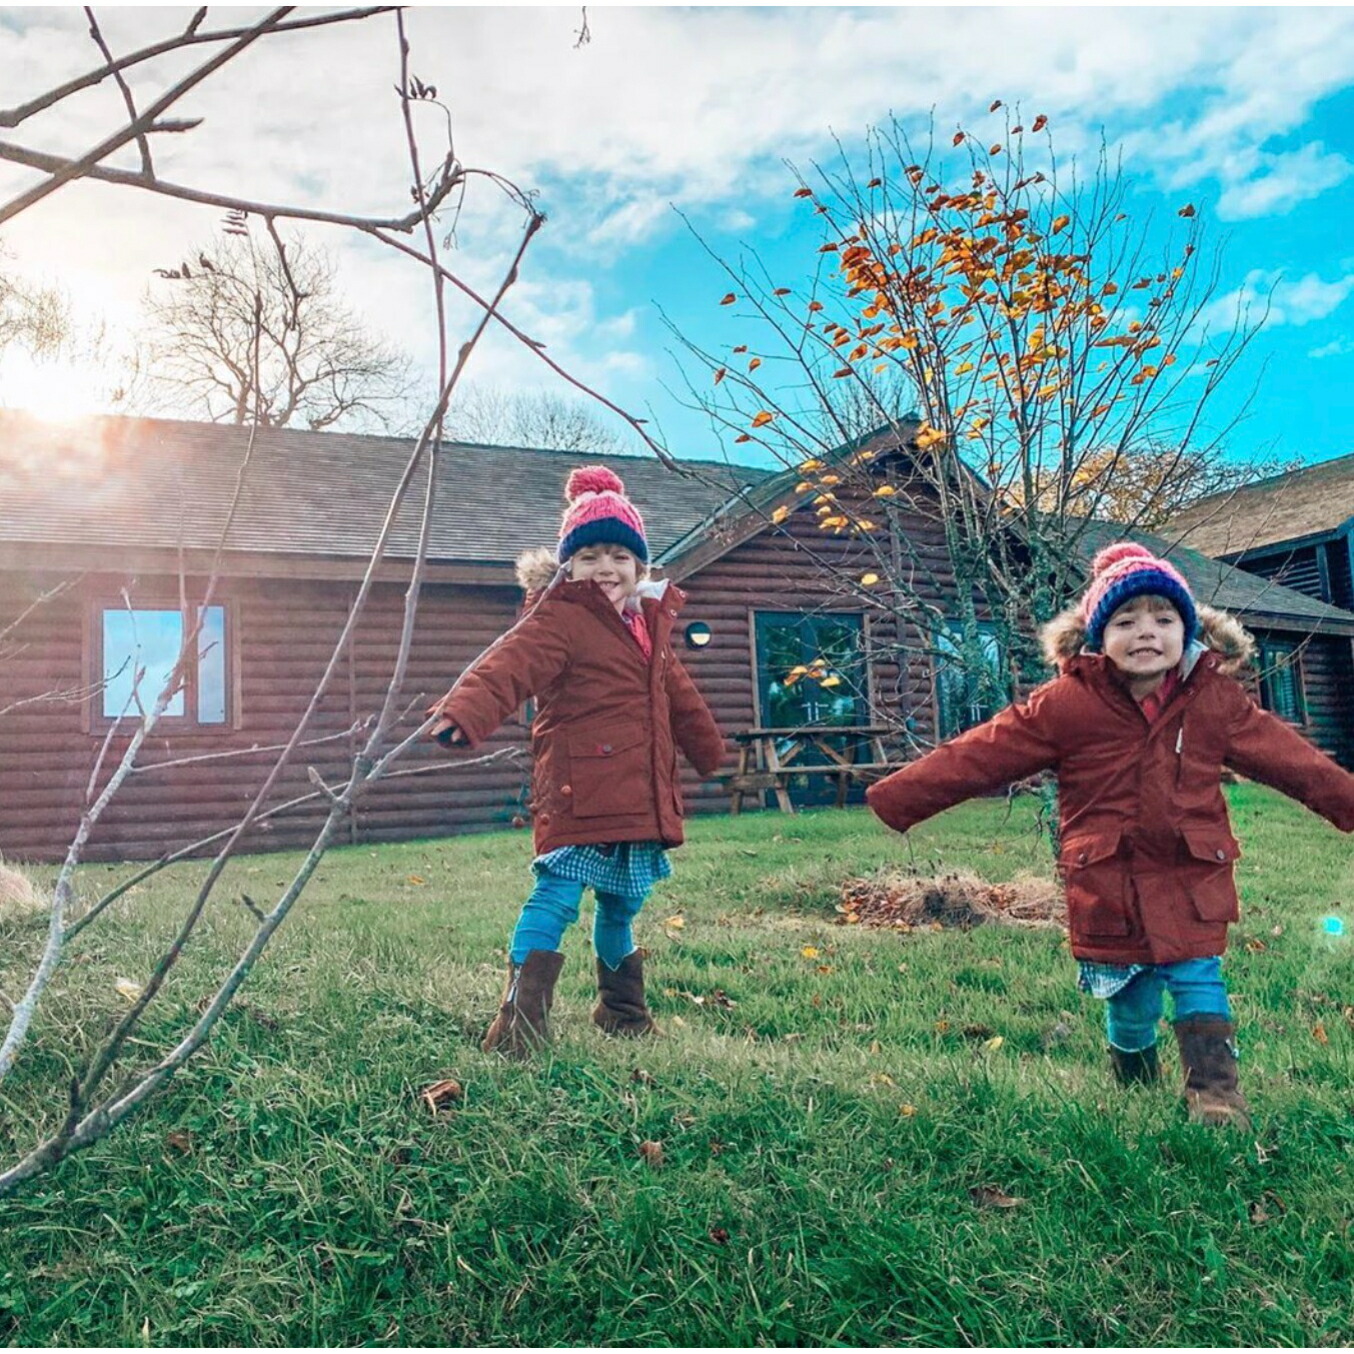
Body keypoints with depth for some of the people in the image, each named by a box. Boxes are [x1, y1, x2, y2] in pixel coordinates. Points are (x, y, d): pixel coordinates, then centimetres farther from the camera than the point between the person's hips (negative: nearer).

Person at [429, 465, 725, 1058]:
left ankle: (622, 1008, 39)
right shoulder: (558, 619, -9)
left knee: (621, 903, 20)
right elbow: (511, 663, -28)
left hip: (640, 796, 8)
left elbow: (676, 692, 30)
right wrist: (464, 711, -46)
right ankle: (521, 1016, -11)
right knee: (558, 891, -15)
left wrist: (708, 749, 41)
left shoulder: (649, 622, 17)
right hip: (579, 792, -8)